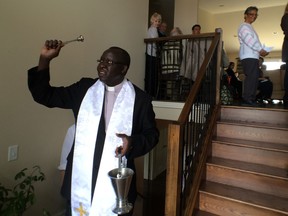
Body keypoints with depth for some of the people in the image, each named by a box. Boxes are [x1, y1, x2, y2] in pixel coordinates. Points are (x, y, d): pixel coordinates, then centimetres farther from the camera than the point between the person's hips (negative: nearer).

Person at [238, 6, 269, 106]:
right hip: (248, 56, -10)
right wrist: (261, 50, -15)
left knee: (254, 78, 5)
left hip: (253, 56, 10)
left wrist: (261, 50, 10)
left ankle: (251, 99, 5)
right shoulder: (244, 26, -1)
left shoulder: (249, 27, 30)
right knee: (251, 77, -17)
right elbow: (248, 40, -15)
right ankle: (247, 99, -19)